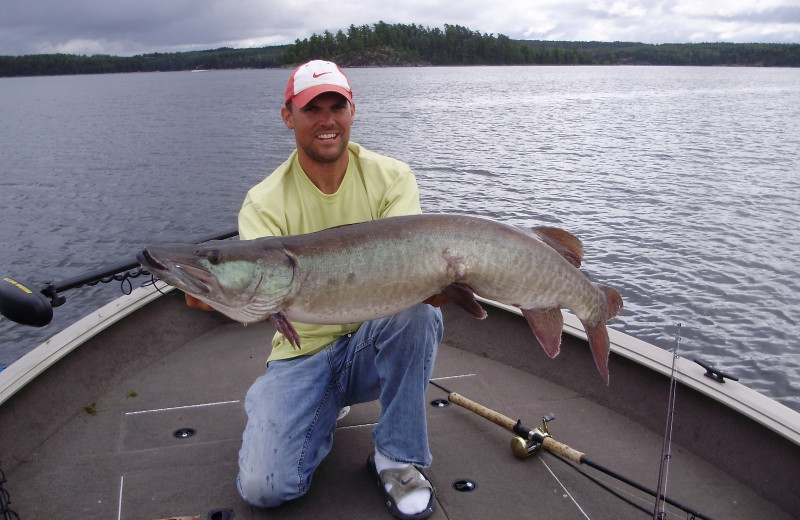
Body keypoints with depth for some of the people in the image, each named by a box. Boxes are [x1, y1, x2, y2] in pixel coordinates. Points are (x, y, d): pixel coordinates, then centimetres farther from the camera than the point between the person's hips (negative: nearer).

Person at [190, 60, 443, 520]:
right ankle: (327, 411, 16)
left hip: (377, 340, 1)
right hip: (303, 353, 0)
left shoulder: (392, 177, -6)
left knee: (417, 309, -34)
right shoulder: (265, 201, -9)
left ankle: (397, 456, -12)